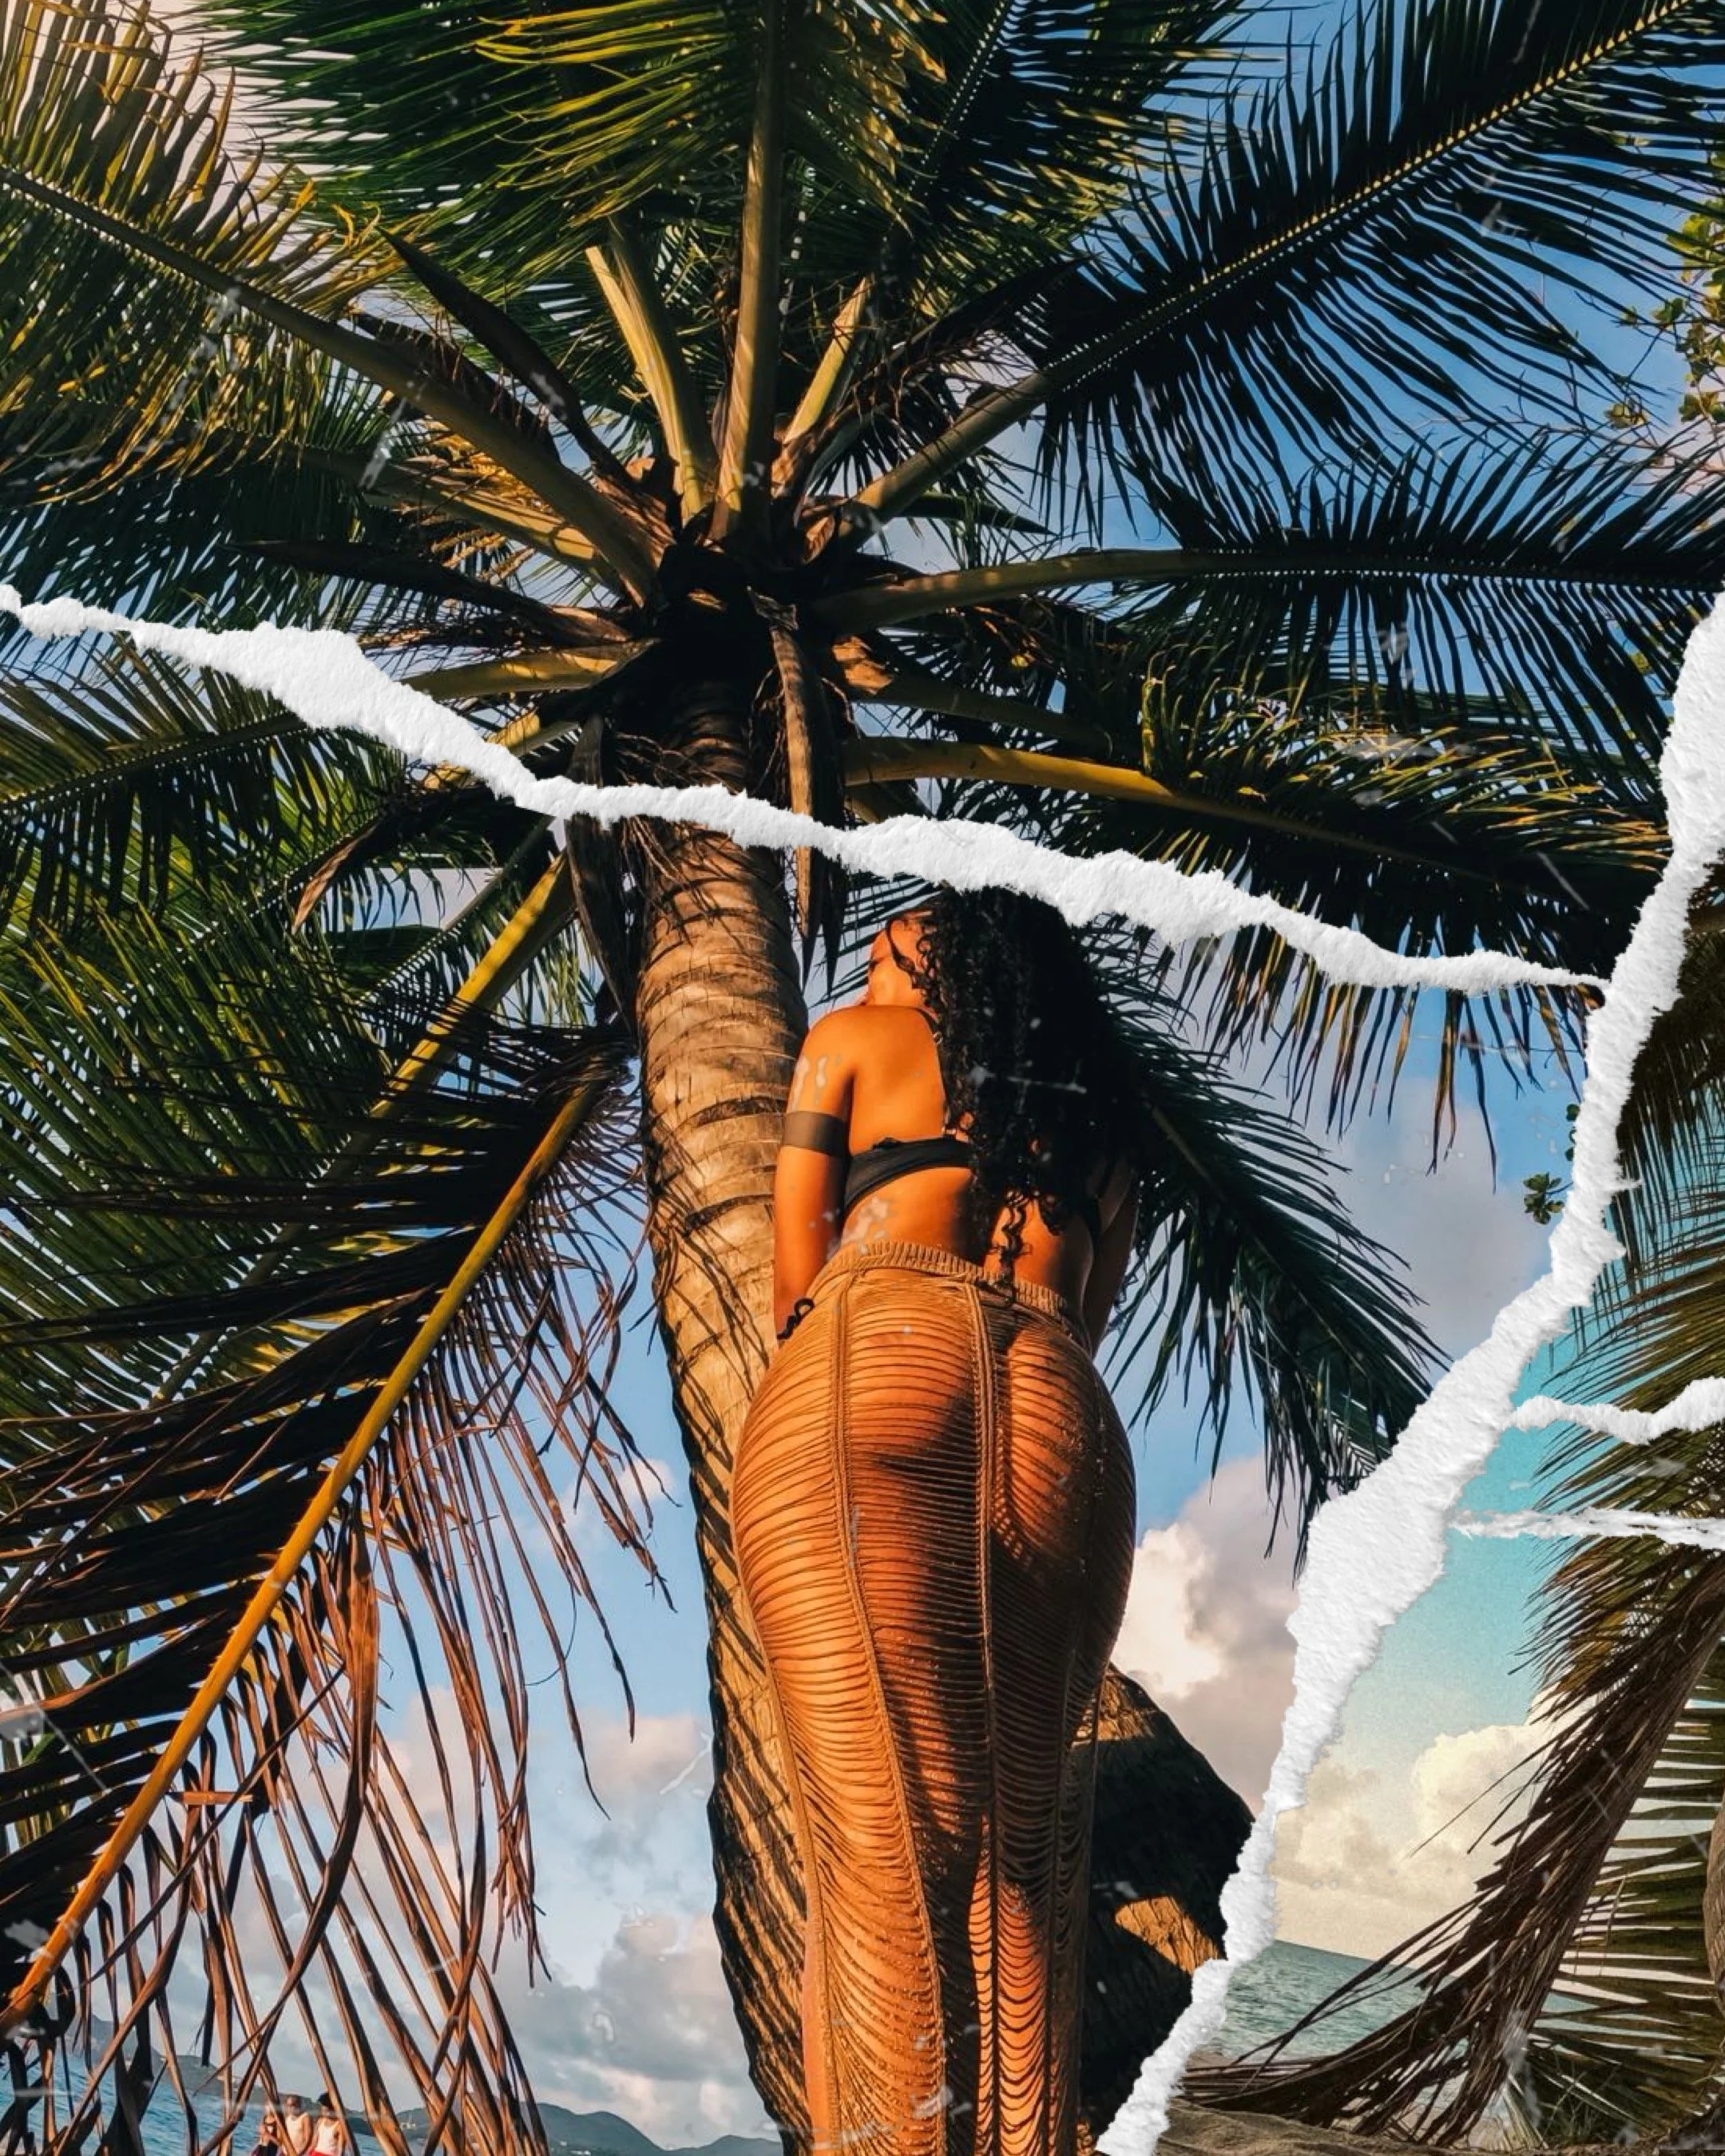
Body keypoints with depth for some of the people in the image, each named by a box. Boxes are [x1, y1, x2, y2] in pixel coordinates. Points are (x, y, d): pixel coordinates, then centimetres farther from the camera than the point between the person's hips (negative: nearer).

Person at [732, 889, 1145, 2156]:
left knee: (882, 1830, -11)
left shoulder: (854, 1040, 23)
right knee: (1022, 1847, 5)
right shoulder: (1103, 1107, 33)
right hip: (1057, 1417, 4)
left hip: (867, 1373, -3)